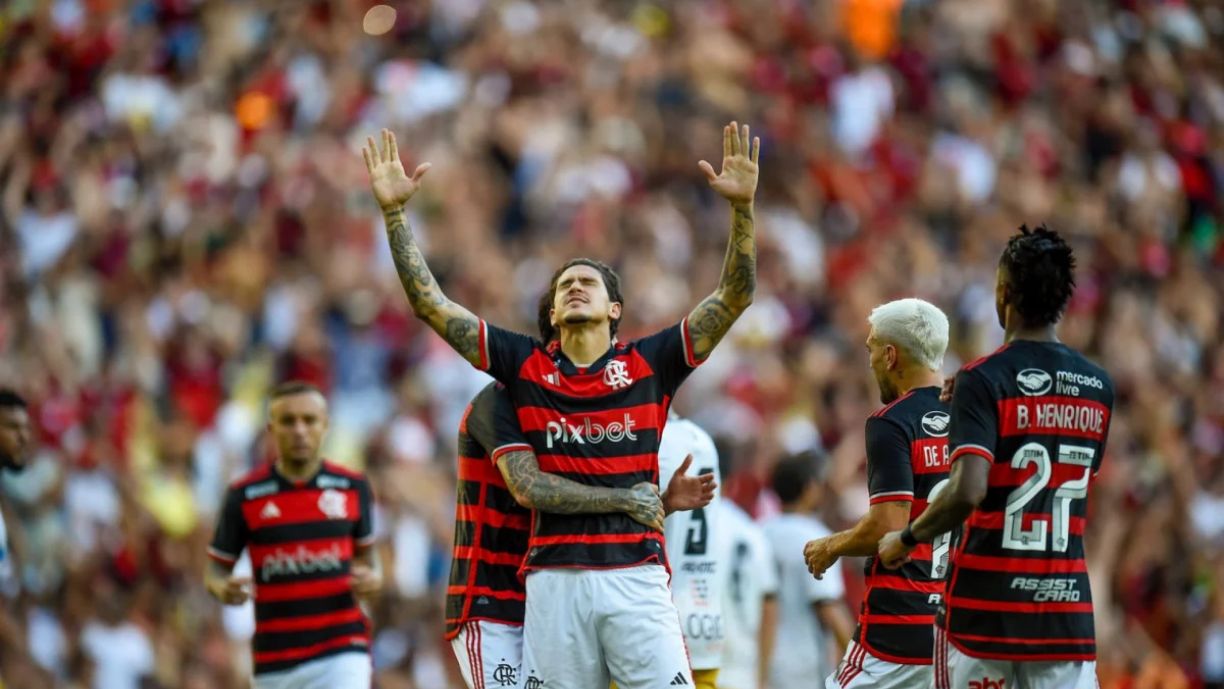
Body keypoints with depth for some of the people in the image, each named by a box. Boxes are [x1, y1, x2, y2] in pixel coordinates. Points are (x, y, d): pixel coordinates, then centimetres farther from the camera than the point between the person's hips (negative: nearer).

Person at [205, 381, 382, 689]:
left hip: (342, 652, -1)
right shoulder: (244, 496, -1)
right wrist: (223, 589, -16)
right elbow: (216, 567, 7)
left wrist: (373, 577, -4)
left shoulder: (352, 488, 4)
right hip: (275, 660, 1)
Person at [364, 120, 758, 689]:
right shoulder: (525, 365, 11)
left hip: (636, 575, -1)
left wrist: (742, 206, -8)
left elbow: (734, 298, 4)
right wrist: (394, 212, 5)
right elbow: (429, 303, 11)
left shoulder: (649, 364, 8)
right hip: (554, 577, 1)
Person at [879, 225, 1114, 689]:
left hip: (985, 605, -4)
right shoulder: (1098, 386, 7)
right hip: (1068, 609, 4)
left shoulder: (984, 380, -10)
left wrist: (907, 539, -5)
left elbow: (967, 491, -22)